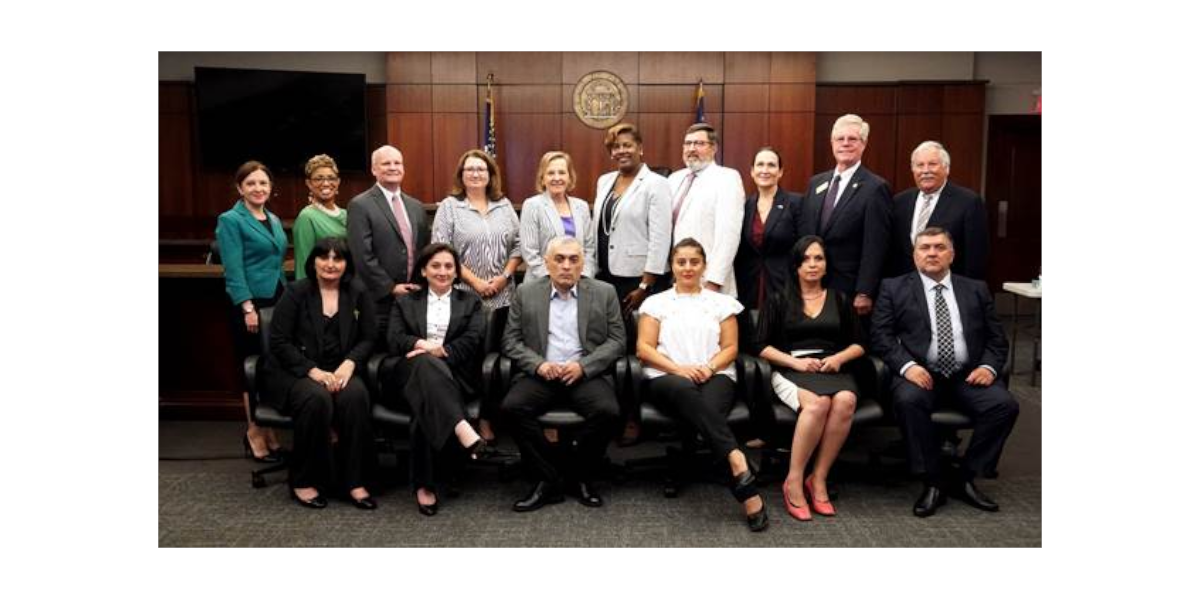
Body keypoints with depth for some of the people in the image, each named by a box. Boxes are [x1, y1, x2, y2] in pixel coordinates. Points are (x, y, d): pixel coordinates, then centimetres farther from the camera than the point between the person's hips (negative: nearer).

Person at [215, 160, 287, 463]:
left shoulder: (275, 220, 14)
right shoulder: (230, 220, -6)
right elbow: (234, 270, -13)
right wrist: (248, 307, -19)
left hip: (278, 301, 7)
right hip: (251, 303, -6)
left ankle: (268, 433, 18)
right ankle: (255, 435, 11)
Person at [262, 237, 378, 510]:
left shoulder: (358, 294, 9)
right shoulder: (296, 292, 2)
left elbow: (368, 338, 7)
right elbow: (279, 341, -4)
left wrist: (349, 364, -14)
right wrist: (313, 370, -16)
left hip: (341, 371, 2)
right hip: (295, 372, -2)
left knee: (356, 395, -32)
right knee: (317, 399, -34)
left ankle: (354, 480, -21)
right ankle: (304, 481, -16)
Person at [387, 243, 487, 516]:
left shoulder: (470, 301, 20)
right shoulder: (405, 302, 22)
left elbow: (472, 341, 2)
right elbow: (394, 341, 5)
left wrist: (439, 351, -12)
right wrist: (422, 344, -15)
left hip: (456, 375, 0)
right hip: (413, 373, 0)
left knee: (426, 407, -36)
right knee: (425, 363, -40)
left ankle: (424, 484, -33)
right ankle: (461, 428, -54)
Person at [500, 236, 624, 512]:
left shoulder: (604, 293, 9)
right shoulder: (525, 293, 11)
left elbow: (617, 340, 4)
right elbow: (511, 340, 8)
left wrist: (583, 365, -11)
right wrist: (538, 364, -11)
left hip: (586, 374, -1)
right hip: (540, 374, 1)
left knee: (606, 411, -30)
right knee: (512, 406, -27)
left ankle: (582, 477, -4)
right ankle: (548, 480, -13)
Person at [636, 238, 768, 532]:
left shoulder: (721, 302, 20)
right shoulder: (656, 302, 16)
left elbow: (730, 348, 13)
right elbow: (644, 349, 7)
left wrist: (709, 367, -9)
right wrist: (679, 368, -9)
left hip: (715, 376, 1)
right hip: (668, 378, -1)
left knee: (709, 406, -37)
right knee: (686, 391, -39)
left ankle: (739, 481, -45)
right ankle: (737, 461, -51)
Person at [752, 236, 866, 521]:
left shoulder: (840, 300, 21)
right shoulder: (779, 300, 13)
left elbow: (859, 344, 19)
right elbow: (761, 345, 6)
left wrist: (839, 358, -3)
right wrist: (795, 361, -9)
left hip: (833, 369, 2)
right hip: (791, 370, -2)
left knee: (846, 401, -35)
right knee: (818, 403, -37)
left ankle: (818, 479, -23)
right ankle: (794, 481, -26)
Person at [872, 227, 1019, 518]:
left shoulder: (976, 290, 16)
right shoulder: (894, 288, 9)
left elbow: (996, 338, 14)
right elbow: (880, 336, 0)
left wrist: (989, 366, -7)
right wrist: (907, 366, -17)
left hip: (968, 375, 3)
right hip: (920, 373, -2)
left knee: (1005, 404, -24)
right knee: (908, 401, -34)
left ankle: (964, 479, -5)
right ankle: (933, 482, -15)